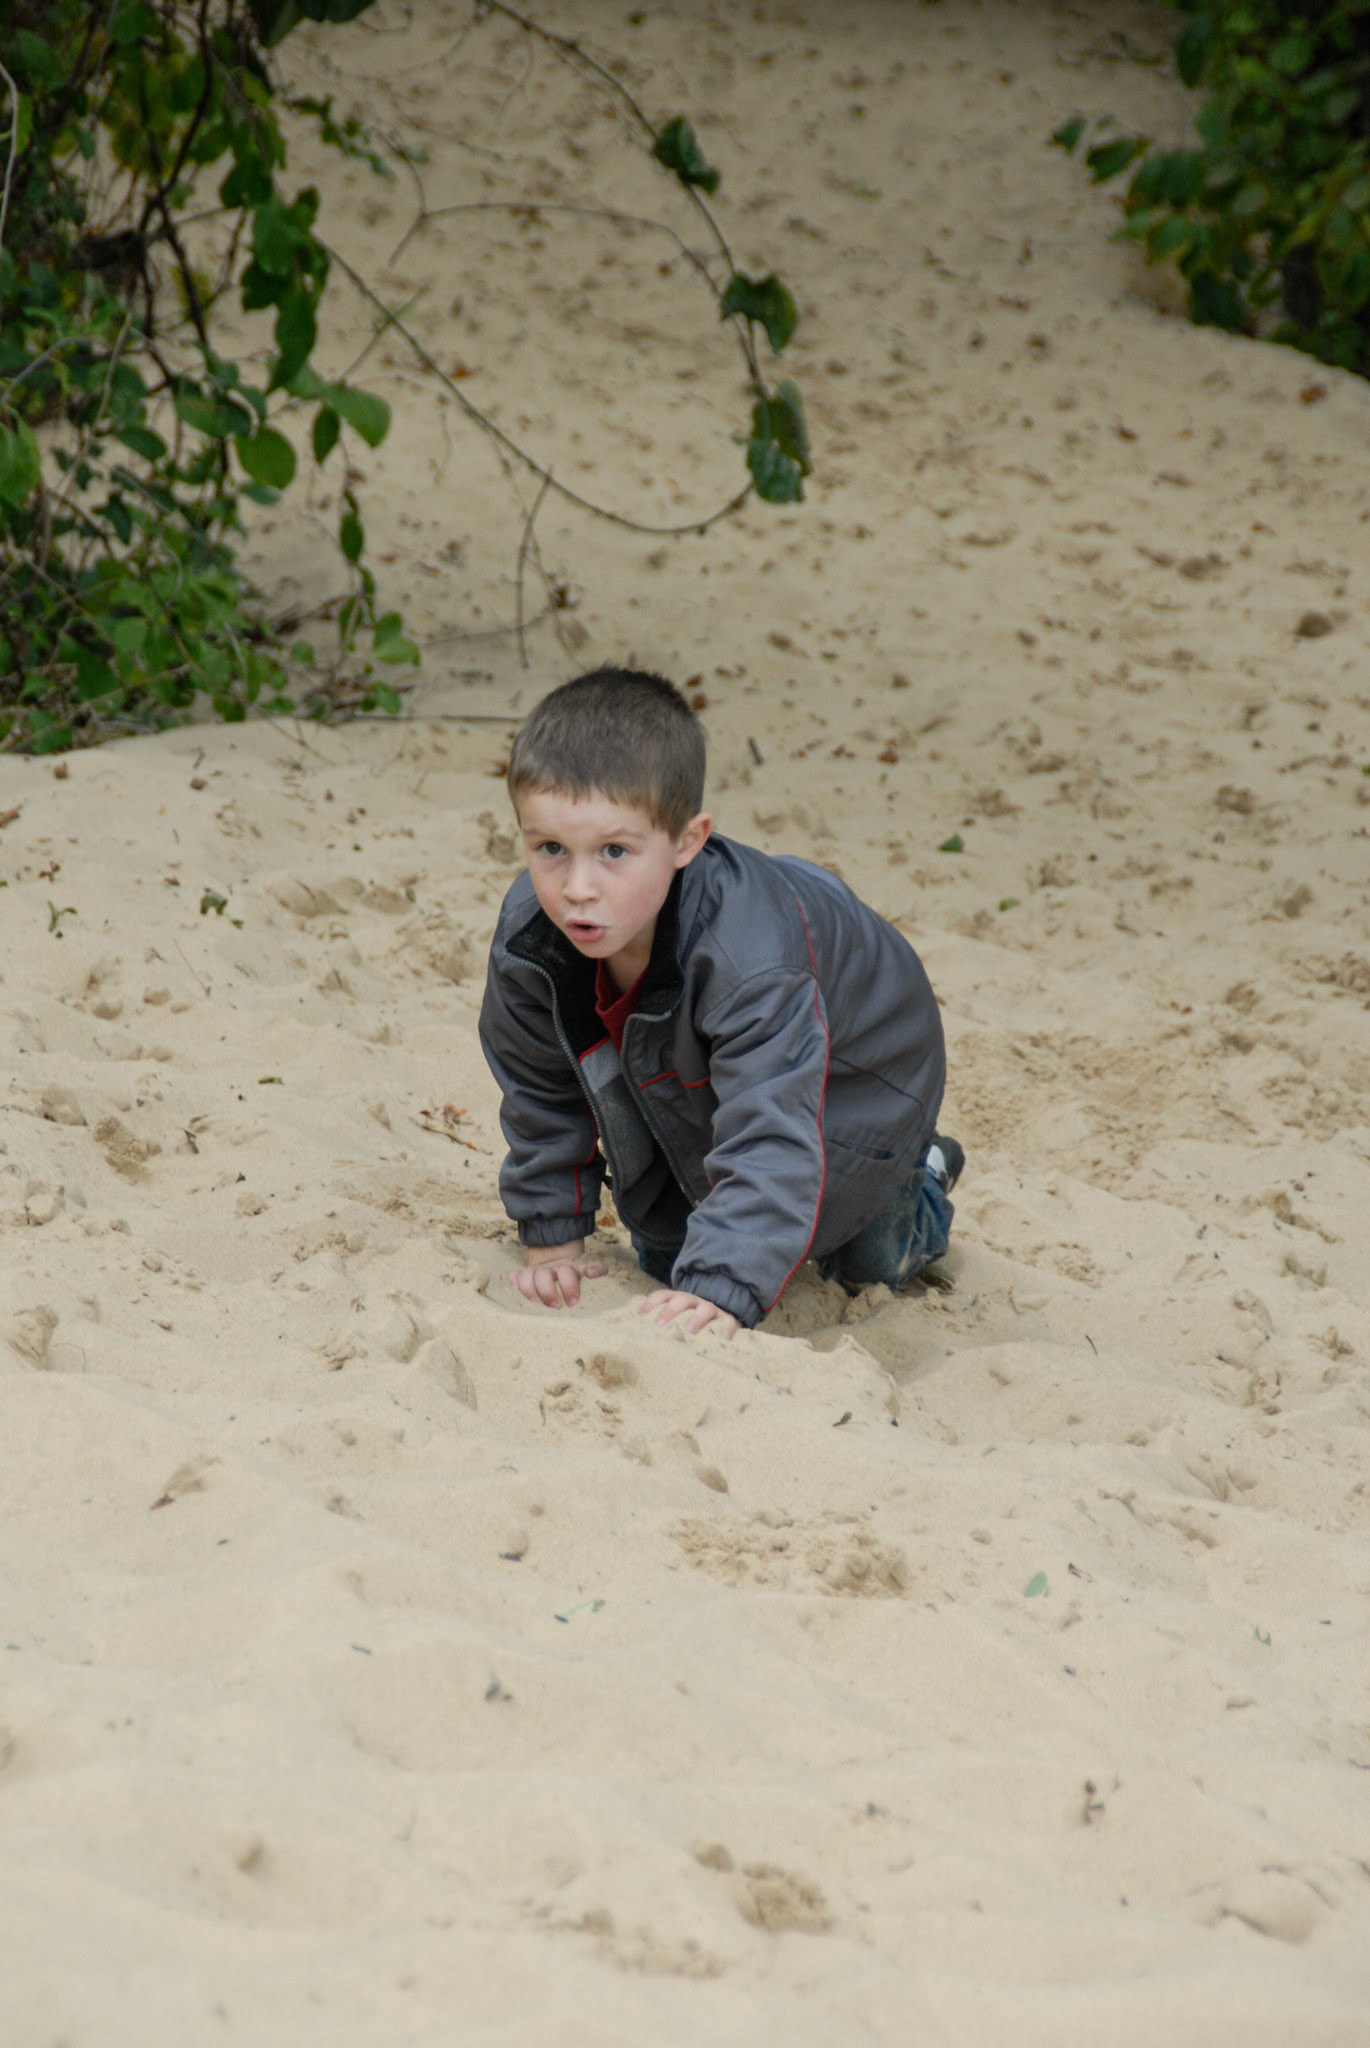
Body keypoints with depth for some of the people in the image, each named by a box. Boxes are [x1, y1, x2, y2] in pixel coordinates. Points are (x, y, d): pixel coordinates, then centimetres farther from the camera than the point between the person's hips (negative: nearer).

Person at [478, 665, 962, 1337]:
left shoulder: (750, 959, -49)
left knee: (863, 1266, 5)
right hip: (683, 1079, 5)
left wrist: (722, 1290, -60)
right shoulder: (527, 938, -30)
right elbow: (541, 1092, -11)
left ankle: (917, 1178, 36)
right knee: (662, 1252, 14)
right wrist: (553, 1235, -8)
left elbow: (771, 1134, -51)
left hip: (851, 1080, -5)